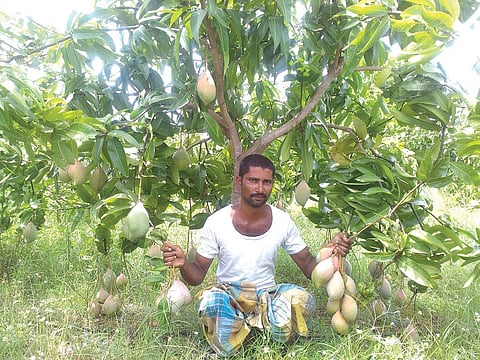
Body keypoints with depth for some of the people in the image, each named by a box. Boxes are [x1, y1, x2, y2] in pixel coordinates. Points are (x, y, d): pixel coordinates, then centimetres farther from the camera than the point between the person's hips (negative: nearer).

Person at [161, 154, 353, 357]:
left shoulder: (282, 221, -5)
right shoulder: (216, 222, -11)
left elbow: (309, 267, 0)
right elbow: (197, 276, -7)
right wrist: (183, 264, -30)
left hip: (267, 295, 2)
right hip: (228, 296, -1)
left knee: (303, 301, -28)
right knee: (209, 301, -35)